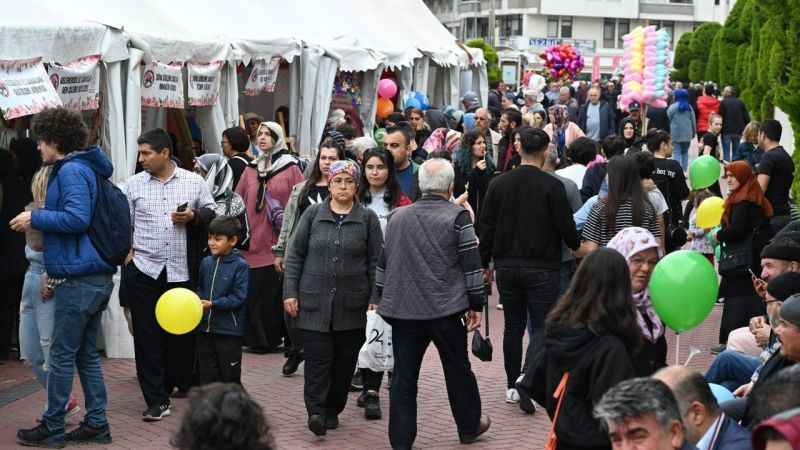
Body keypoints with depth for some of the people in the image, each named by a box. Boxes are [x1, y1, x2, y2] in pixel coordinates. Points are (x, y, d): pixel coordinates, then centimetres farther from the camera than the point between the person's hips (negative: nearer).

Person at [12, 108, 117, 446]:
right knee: (86, 353, 14)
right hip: (97, 277, 10)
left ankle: (52, 428, 8)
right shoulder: (86, 169, 16)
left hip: (78, 279, -10)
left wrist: (34, 218, -13)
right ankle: (96, 423, 18)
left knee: (62, 354, 0)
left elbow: (77, 217, -25)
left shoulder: (71, 170, -13)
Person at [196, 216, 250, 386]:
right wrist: (198, 300, -3)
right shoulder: (206, 262, 7)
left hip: (229, 331, -6)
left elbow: (239, 298, -15)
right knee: (206, 375, 12)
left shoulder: (240, 266, -11)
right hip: (205, 328, 6)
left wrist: (212, 304, -20)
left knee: (230, 378, 4)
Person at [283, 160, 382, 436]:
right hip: (314, 302, -1)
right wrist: (290, 292, 0)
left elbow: (376, 262, 4)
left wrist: (375, 299, -1)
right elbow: (295, 255, 6)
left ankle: (332, 410, 20)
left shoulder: (367, 218, 4)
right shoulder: (312, 214, 5)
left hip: (352, 306, 1)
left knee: (344, 361, 7)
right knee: (317, 357, -9)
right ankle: (316, 411, -11)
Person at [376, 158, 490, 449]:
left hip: (402, 309, 3)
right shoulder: (457, 217, -7)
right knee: (458, 370, 15)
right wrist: (476, 305, 1)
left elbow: (383, 263, 15)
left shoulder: (397, 217, 8)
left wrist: (382, 299, 25)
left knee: (404, 377, 6)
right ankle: (469, 427, 31)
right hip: (445, 310, -3)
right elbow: (471, 264, -7)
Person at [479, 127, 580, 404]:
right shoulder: (552, 185, -11)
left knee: (513, 326, 15)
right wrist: (577, 247, 13)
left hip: (507, 266, 4)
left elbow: (486, 226, 4)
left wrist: (485, 264, 13)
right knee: (542, 326, 3)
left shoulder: (499, 183, 1)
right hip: (542, 267, -4)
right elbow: (566, 226, -9)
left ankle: (512, 386, 19)